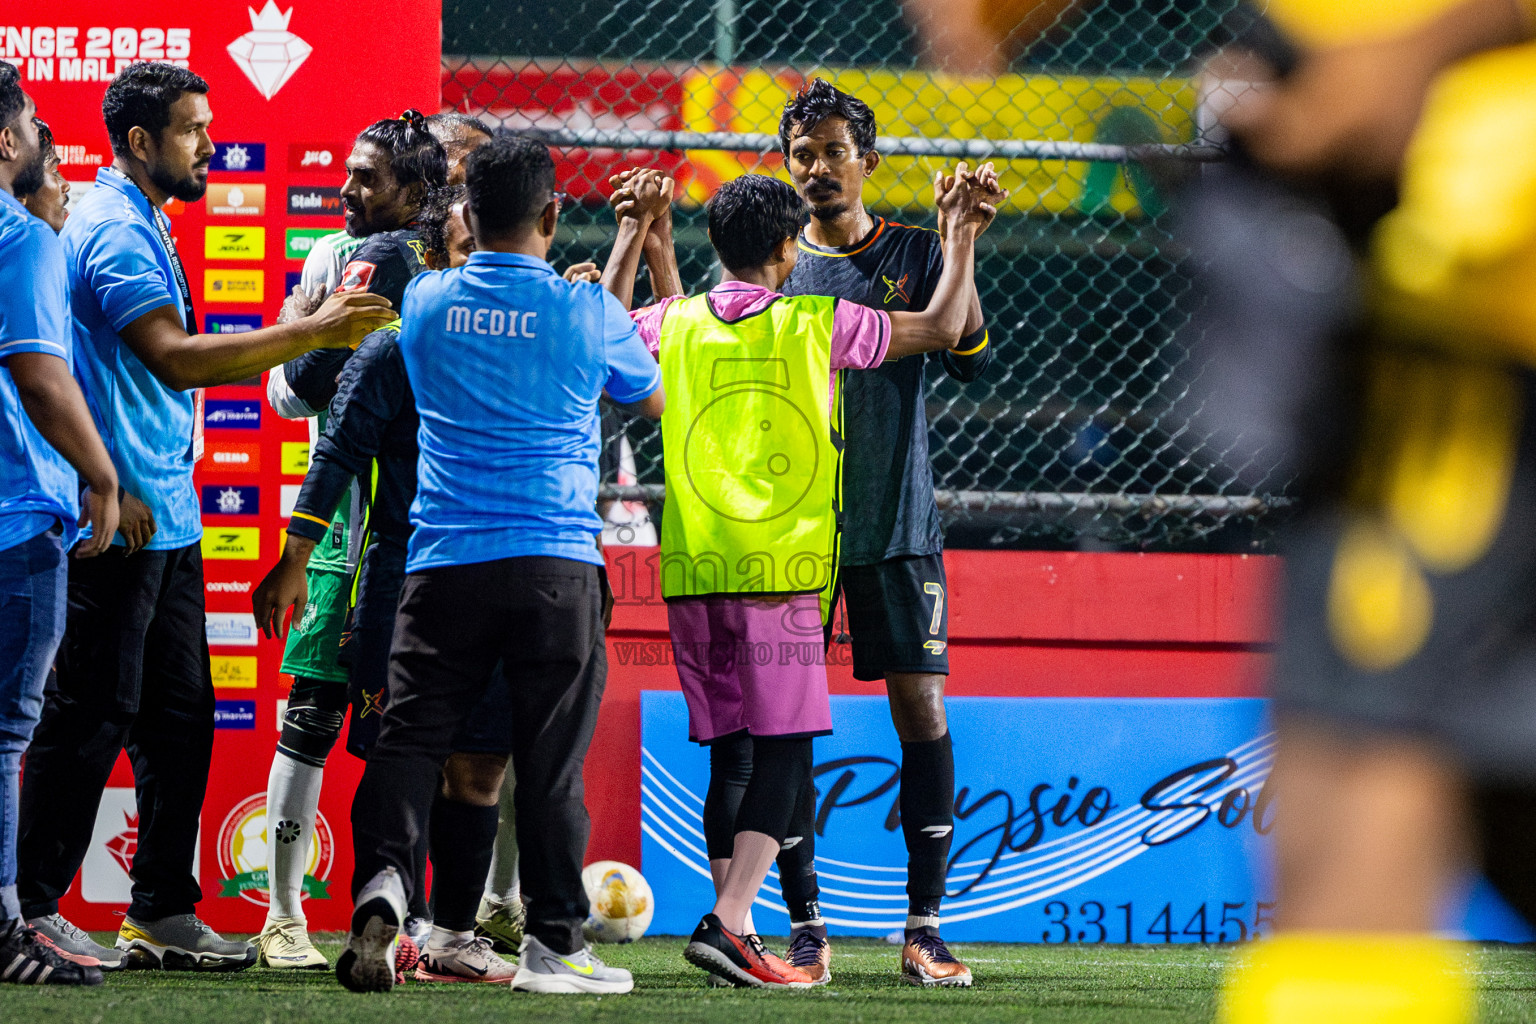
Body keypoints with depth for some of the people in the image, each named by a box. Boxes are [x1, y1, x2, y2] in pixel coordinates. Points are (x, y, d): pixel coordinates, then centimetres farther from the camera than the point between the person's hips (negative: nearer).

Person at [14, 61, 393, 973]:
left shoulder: (147, 230, 18)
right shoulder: (113, 232, -14)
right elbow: (175, 358, -24)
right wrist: (312, 334, -24)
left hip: (166, 519, 10)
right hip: (123, 520, -10)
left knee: (180, 716, 10)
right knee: (91, 715, -7)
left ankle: (163, 911, 14)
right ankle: (33, 909, -3)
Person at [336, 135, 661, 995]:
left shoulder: (425, 302, 5)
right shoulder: (586, 312, -3)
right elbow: (655, 398, 16)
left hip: (441, 565, 2)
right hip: (554, 566, -2)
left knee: (412, 737, 2)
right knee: (552, 757, 3)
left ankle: (382, 876, -22)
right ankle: (554, 942, 5)